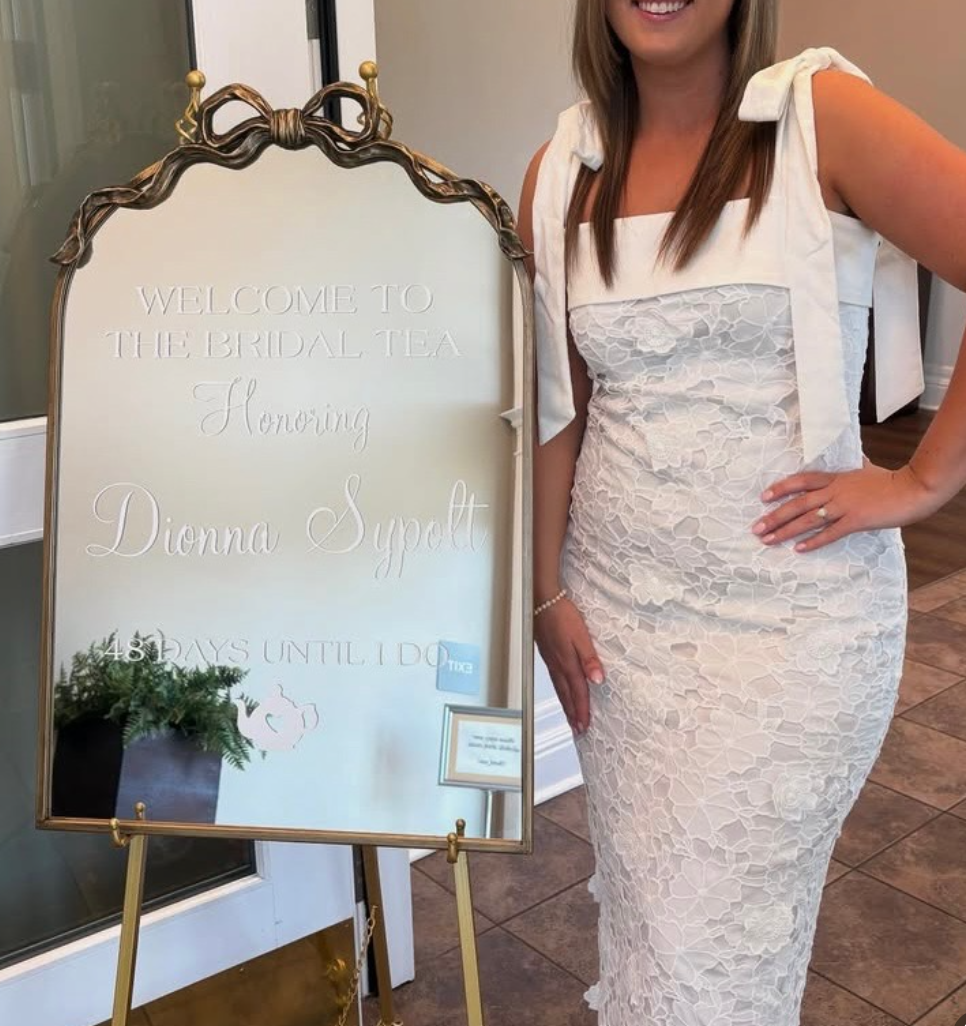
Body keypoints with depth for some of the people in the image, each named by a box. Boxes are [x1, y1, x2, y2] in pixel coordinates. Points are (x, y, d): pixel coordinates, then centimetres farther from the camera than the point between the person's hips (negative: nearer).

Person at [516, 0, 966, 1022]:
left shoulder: (822, 117, -10)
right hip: (616, 604, 4)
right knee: (639, 911, 17)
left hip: (795, 616, -4)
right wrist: (548, 593, 4)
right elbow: (556, 409, 6)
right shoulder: (561, 173, 4)